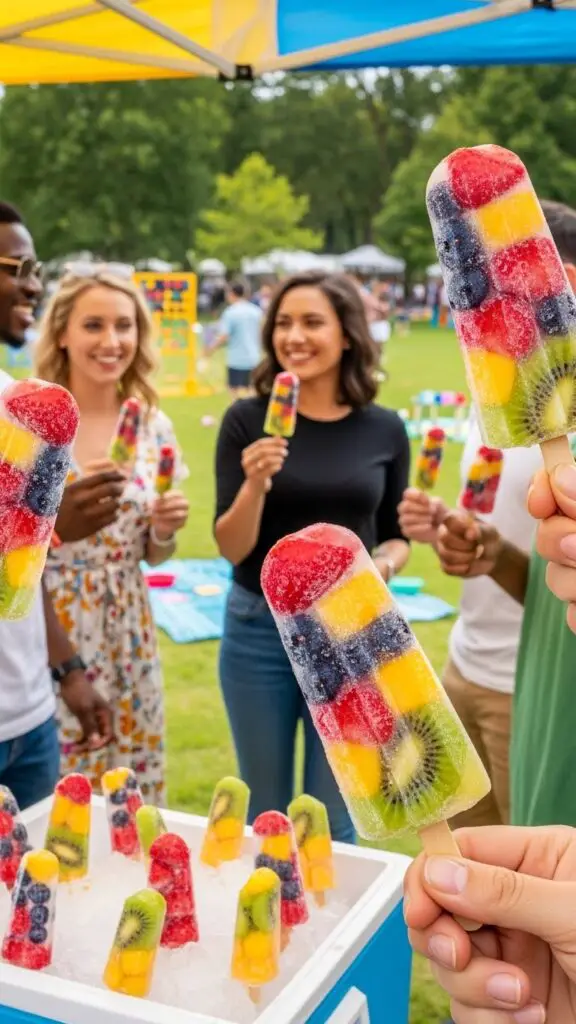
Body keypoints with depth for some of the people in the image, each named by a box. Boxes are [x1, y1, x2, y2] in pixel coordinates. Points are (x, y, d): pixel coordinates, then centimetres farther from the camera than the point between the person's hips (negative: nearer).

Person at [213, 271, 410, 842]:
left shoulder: (384, 430, -2)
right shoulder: (248, 420, -7)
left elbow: (396, 537, 8)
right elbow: (231, 547, -9)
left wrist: (382, 566, -14)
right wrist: (255, 484, -28)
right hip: (259, 630, -1)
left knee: (333, 821, 14)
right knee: (264, 811, 15)